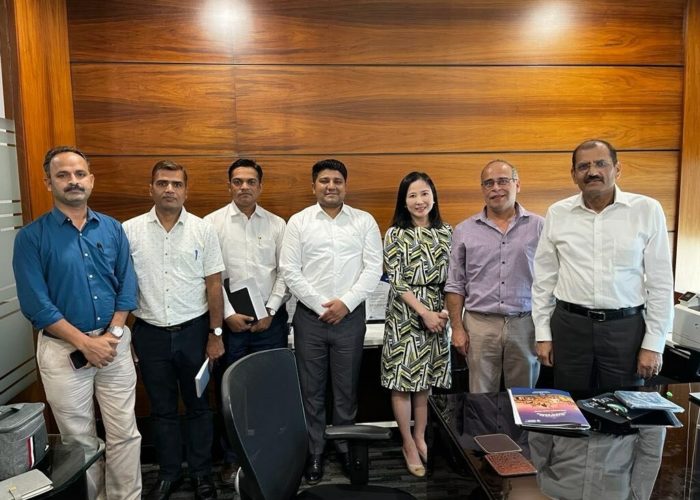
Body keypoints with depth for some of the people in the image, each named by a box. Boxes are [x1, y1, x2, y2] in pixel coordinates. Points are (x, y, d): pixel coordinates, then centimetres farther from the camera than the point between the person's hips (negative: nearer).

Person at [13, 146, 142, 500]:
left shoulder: (112, 229, 2)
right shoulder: (31, 237, -7)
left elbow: (127, 286, 2)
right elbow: (35, 303, -12)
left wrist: (111, 335, -9)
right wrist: (86, 343, -15)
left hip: (115, 344, 2)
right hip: (63, 350, -2)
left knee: (125, 433, 10)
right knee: (79, 440, 14)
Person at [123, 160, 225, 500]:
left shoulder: (203, 230, -3)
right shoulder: (130, 230, -1)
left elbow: (214, 285, -1)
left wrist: (215, 334, -3)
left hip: (194, 330, -1)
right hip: (150, 333, 1)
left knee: (198, 405, 12)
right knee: (162, 408, 15)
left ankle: (201, 473, 30)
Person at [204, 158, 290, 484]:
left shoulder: (277, 224, 5)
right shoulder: (212, 223, 0)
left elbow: (285, 272, 3)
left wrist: (270, 311, -6)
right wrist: (227, 314, -9)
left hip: (270, 319, 1)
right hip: (229, 320, -1)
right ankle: (232, 457, 25)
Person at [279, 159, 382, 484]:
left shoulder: (364, 222, 3)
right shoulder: (298, 222, 2)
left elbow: (373, 268, -2)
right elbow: (289, 271, -3)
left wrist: (345, 302, -12)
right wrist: (320, 306, -10)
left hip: (350, 316, 0)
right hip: (310, 316, 0)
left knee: (347, 388, 11)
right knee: (311, 389, 9)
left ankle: (345, 447, 28)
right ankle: (314, 452, 25)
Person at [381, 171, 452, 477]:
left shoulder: (445, 232, 6)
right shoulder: (395, 234, -4)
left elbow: (451, 277, 8)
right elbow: (397, 281, -9)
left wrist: (446, 311, -5)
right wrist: (425, 312, -13)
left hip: (438, 313, 3)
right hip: (405, 314, -3)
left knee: (427, 379, 11)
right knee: (402, 381, 2)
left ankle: (421, 438, 28)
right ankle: (408, 444, 19)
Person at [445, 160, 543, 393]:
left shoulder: (538, 226, 3)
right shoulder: (465, 231, 4)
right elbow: (455, 285, 5)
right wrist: (457, 328, 0)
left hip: (525, 324, 0)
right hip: (480, 325, 0)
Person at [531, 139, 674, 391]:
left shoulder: (647, 210, -3)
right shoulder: (557, 213, 1)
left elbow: (660, 282, -1)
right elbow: (544, 279, 5)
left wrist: (653, 343, -3)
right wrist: (543, 334, 3)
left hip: (625, 327, -1)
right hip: (569, 325, 1)